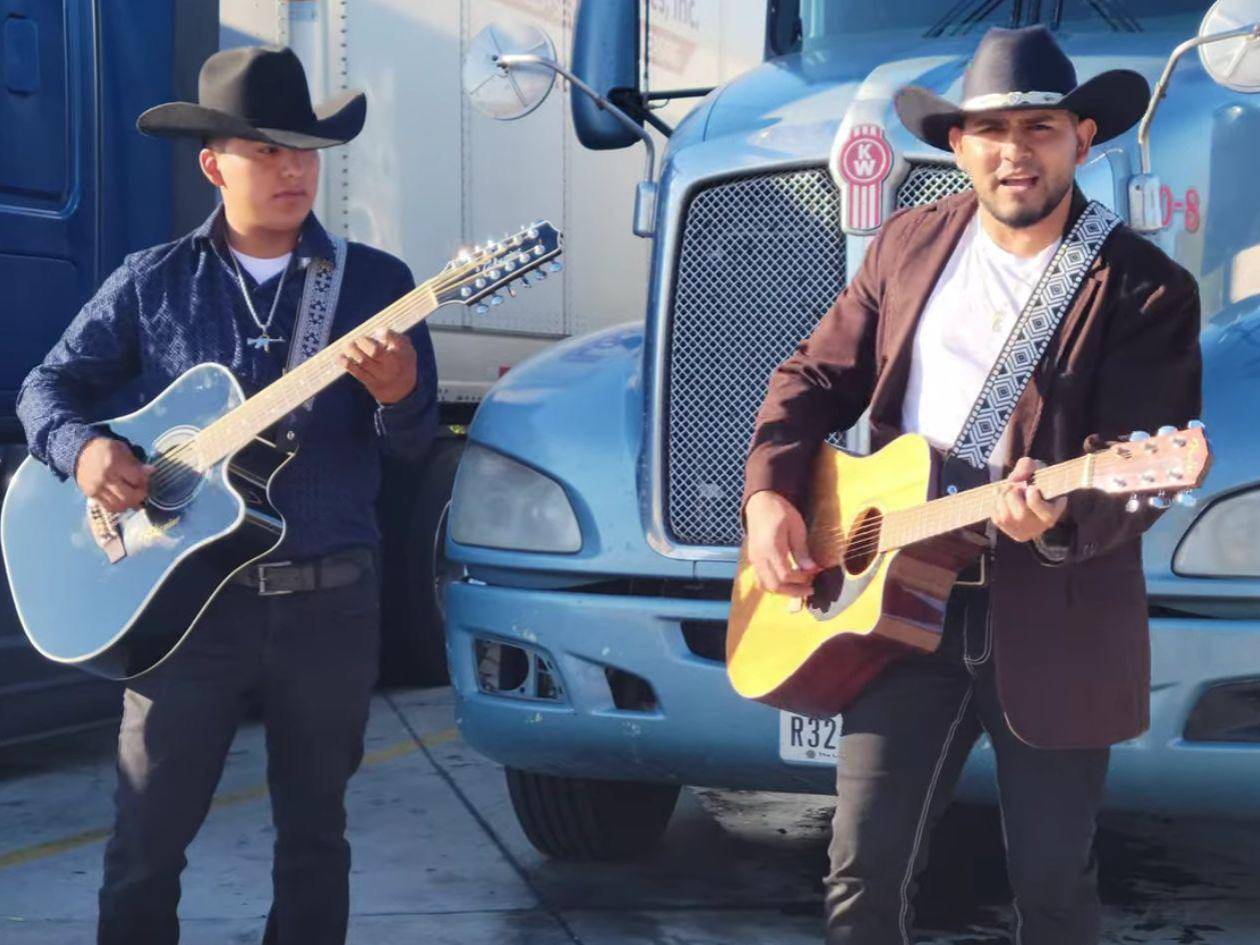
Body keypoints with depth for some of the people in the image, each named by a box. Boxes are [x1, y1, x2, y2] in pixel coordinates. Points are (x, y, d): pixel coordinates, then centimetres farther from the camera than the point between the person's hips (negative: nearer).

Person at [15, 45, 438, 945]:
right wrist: (82, 446, -14)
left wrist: (399, 392, -26)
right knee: (147, 838, 5)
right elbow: (50, 384, 7)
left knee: (315, 831, 13)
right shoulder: (150, 282, 2)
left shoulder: (376, 281, 1)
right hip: (189, 597, 0)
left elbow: (417, 440, -2)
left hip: (331, 601, 1)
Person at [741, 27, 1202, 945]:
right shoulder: (909, 245, 7)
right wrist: (770, 494, -1)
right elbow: (814, 378, 14)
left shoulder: (1146, 287, -7)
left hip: (1053, 620, -2)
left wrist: (1064, 514, -35)